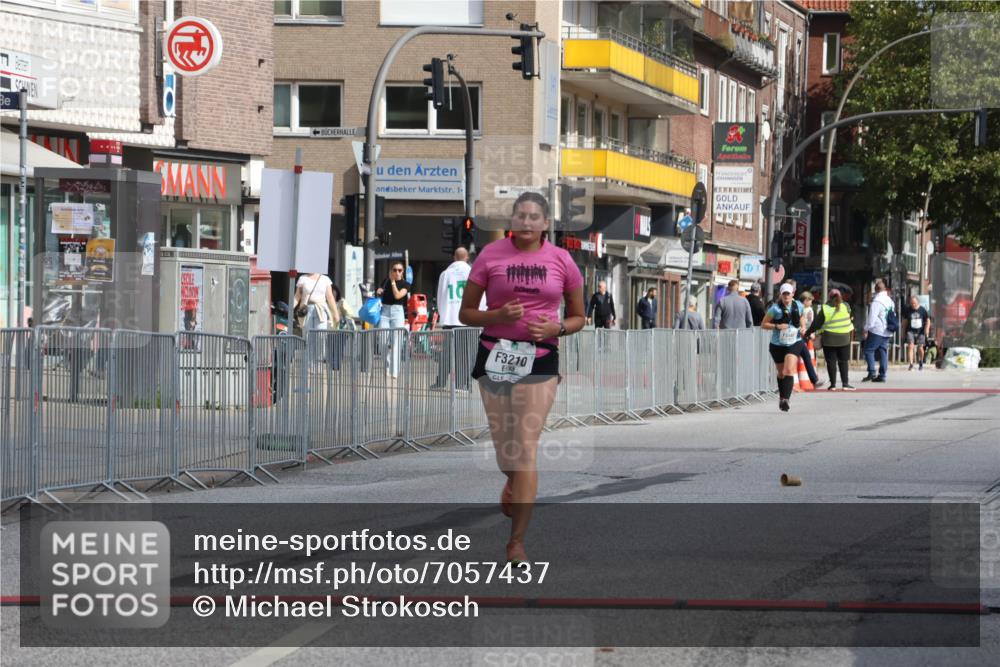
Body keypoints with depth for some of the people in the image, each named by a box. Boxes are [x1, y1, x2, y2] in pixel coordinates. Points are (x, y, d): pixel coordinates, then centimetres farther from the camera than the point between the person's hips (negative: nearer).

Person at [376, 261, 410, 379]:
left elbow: (397, 295, -13)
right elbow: (380, 294, 21)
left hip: (397, 311, -3)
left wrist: (393, 281, -7)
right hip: (384, 310, 3)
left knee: (395, 343, -5)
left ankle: (394, 371, -3)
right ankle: (387, 368, 6)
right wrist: (378, 292, -1)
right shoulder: (385, 281, 11)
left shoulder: (405, 284, 2)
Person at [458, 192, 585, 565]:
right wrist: (498, 315, -16)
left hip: (540, 361, -1)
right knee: (503, 445, 10)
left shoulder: (561, 261, 2)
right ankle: (514, 483, 49)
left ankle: (517, 541, -4)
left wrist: (556, 329, -10)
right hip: (495, 356, 1)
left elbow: (578, 317, 11)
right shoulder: (491, 255, -1)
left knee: (526, 448, -9)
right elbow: (466, 314, 3)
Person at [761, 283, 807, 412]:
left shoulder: (798, 306, 1)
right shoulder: (775, 308, -9)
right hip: (777, 345, 0)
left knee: (789, 370, -19)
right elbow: (763, 324, -5)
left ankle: (785, 399, -26)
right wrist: (777, 326, -20)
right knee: (781, 373, 13)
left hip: (794, 343, 0)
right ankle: (781, 397, 35)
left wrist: (802, 328, 2)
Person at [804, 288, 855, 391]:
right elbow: (850, 318, 12)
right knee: (843, 361, 9)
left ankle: (833, 384, 5)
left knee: (831, 362, 5)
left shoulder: (825, 309, -6)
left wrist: (807, 333, 9)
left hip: (829, 340, -1)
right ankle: (845, 383, 4)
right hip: (844, 339, 1)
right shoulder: (845, 307, -2)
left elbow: (816, 324, -3)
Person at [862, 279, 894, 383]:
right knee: (883, 352, 9)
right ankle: (882, 375, 6)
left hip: (876, 331, -8)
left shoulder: (876, 301, -13)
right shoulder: (890, 301, 13)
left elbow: (871, 317, -16)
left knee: (869, 350, -2)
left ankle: (871, 373, -13)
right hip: (887, 332, 8)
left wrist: (866, 329, -9)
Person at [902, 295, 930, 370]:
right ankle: (911, 364, -15)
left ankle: (921, 363, 28)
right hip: (910, 331, 0)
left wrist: (926, 331, -4)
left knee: (920, 348, 4)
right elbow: (904, 321, 11)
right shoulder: (907, 310, 0)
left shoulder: (923, 310, -2)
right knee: (910, 346, -15)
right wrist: (904, 331, 10)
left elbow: (928, 321, 5)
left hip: (920, 332, 0)